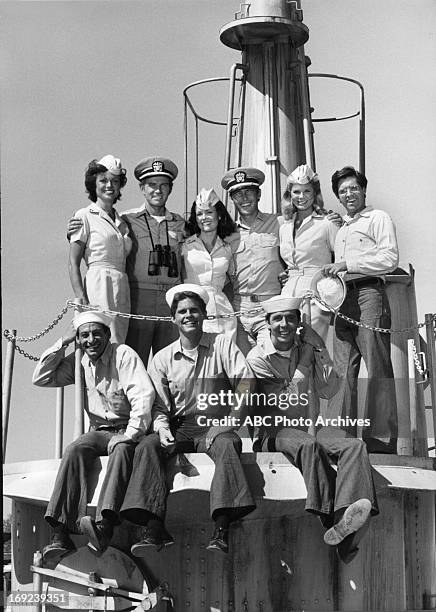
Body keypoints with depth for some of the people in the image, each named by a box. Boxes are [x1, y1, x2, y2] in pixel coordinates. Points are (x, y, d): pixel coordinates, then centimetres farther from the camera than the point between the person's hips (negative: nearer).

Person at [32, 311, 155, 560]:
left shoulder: (123, 355, -8)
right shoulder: (78, 362, 9)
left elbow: (144, 395, -18)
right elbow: (41, 378, 7)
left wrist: (129, 435, -27)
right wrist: (62, 344, 0)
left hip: (128, 429, -4)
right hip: (100, 431, 4)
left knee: (122, 450, -37)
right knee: (74, 452, -25)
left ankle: (105, 525, -52)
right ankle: (61, 533, -35)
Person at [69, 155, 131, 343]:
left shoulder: (121, 221, 20)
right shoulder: (85, 216, 2)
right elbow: (73, 264, -3)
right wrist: (81, 299, -15)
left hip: (122, 290, 6)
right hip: (98, 287, -6)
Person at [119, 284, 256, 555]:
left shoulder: (222, 344, 7)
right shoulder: (163, 358, 12)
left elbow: (245, 384, -2)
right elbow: (158, 404, 9)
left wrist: (231, 420, -15)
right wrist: (162, 427, -14)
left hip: (216, 427, -2)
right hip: (179, 428, 2)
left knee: (226, 444, -37)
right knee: (147, 448, -28)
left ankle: (222, 530, -45)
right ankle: (154, 529, -38)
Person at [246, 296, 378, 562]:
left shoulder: (306, 349, 15)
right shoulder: (257, 357, 1)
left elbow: (328, 391, 7)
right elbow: (286, 399, -7)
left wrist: (319, 349, 1)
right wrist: (304, 359, -4)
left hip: (305, 427, 4)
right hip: (274, 432, -4)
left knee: (355, 446, -26)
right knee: (310, 446, -39)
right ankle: (335, 520, -47)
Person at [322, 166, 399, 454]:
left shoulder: (378, 218, 5)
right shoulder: (342, 229, 26)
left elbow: (390, 259, -8)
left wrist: (347, 264, -9)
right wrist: (334, 272, 4)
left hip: (369, 294, -7)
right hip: (343, 300, 7)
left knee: (378, 368, -8)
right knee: (343, 369, 1)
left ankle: (381, 438, -8)